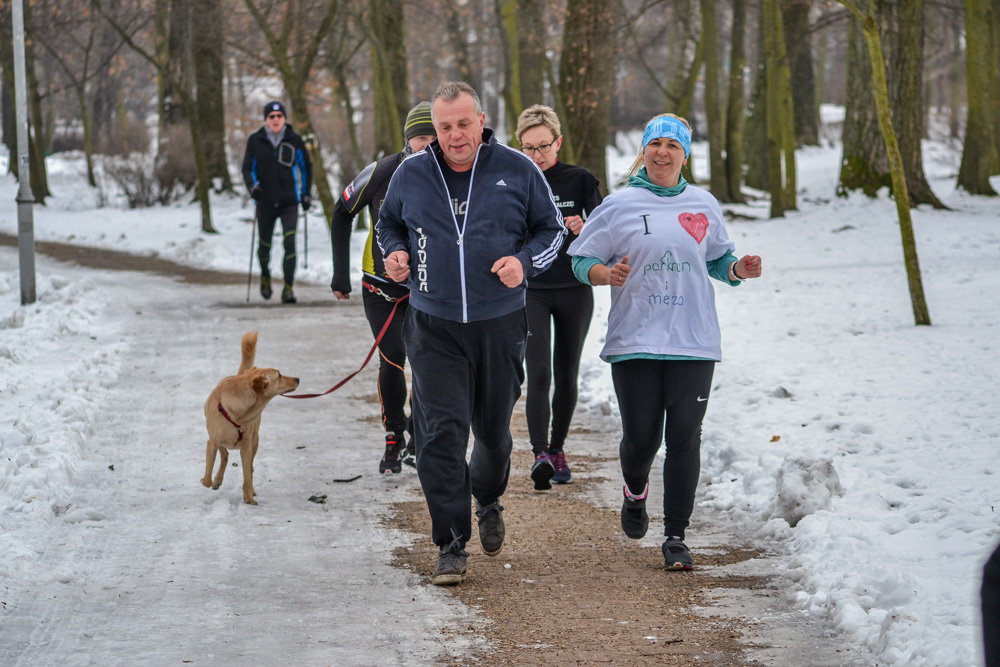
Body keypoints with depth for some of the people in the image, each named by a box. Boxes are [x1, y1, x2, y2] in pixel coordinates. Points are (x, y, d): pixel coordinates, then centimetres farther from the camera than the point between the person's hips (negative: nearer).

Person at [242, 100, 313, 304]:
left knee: (290, 243, -16)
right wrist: (252, 186, -18)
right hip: (265, 203, 1)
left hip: (289, 202, -1)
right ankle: (265, 275, 42)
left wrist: (306, 194, 10)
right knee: (265, 244, 12)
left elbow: (306, 167, 13)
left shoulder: (295, 141, 0)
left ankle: (288, 288, -14)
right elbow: (247, 168, 2)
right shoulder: (255, 141, -1)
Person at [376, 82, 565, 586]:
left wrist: (525, 261, -12)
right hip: (433, 328, 0)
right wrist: (394, 252, -3)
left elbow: (550, 228, 8)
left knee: (493, 431, 13)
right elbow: (388, 222, 19)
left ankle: (488, 502, 45)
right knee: (440, 433, -11)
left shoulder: (517, 170, -2)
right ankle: (451, 547, -5)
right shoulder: (411, 174, 2)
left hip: (499, 324, 0)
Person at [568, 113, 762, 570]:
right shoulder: (619, 206, 2)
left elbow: (717, 259, 21)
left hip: (694, 343, 2)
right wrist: (607, 274, -17)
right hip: (634, 341, -1)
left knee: (684, 439, -4)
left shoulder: (703, 206, 10)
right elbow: (581, 260, 4)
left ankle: (675, 537, 3)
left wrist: (738, 270, -1)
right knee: (641, 437, 0)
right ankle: (635, 493, 36)